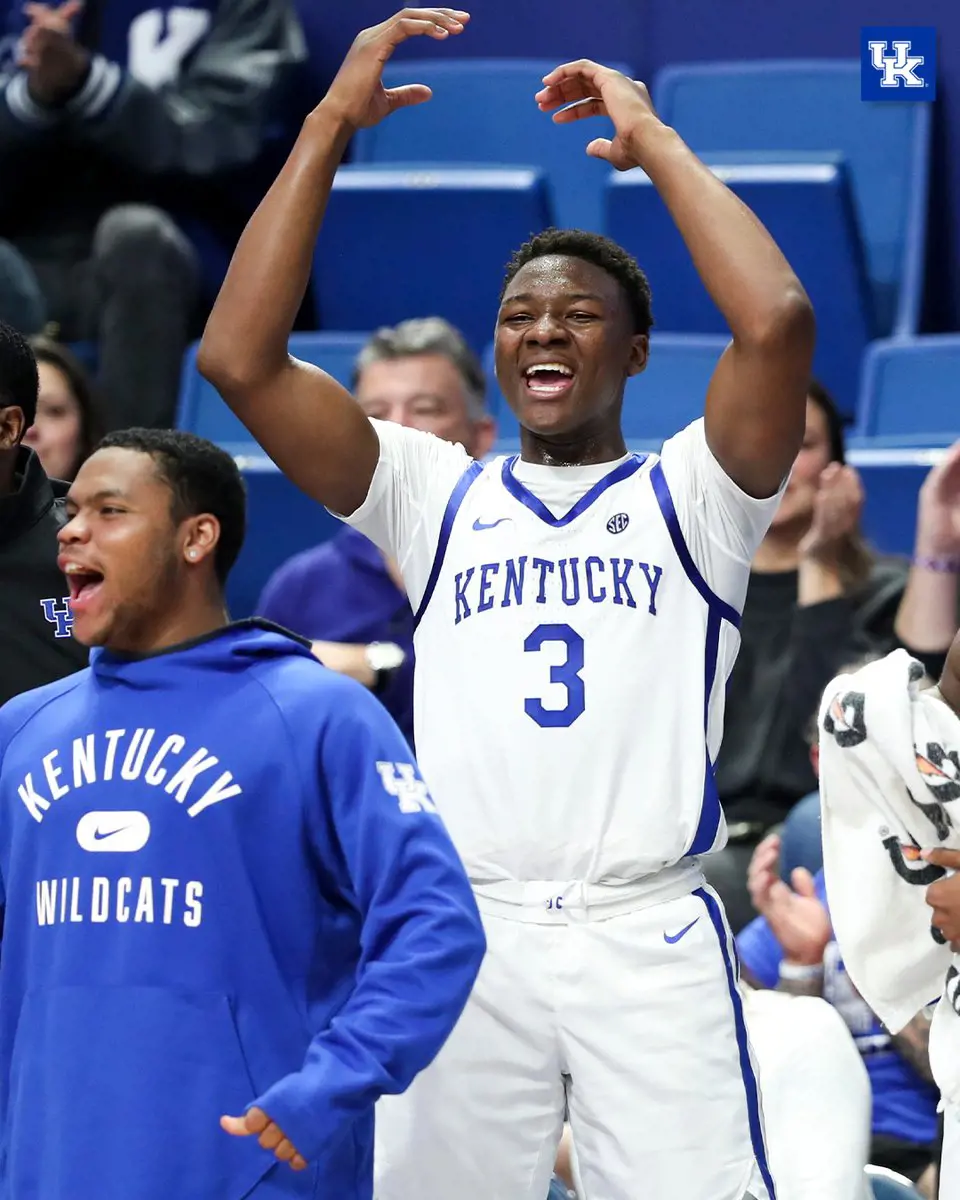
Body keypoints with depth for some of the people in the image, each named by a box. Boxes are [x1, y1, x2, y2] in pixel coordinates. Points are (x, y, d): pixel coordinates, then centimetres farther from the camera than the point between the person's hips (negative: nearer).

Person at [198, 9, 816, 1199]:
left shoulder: (687, 497, 11)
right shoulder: (436, 497, 16)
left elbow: (778, 322, -8)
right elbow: (237, 356, 5)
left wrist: (654, 142, 1)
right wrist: (330, 125, 3)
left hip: (649, 935, -2)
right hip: (467, 936, 2)